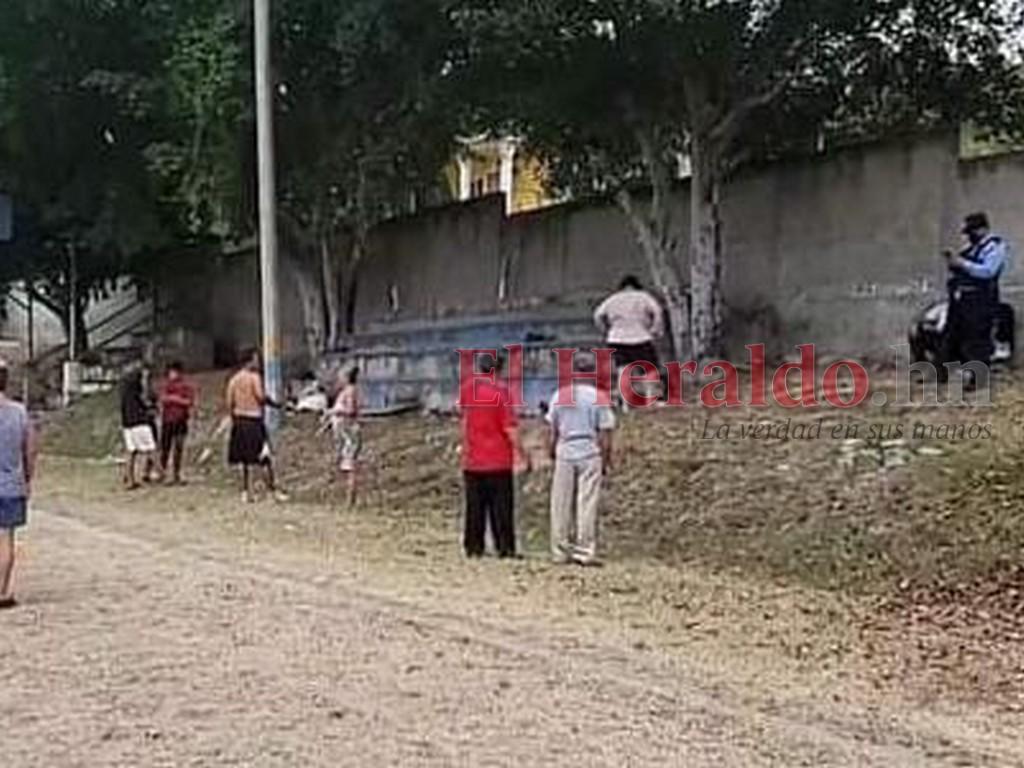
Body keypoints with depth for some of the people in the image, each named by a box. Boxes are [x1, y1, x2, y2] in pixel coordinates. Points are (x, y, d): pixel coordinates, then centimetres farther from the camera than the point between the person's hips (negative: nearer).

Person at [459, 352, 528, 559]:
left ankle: (473, 546, 12)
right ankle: (505, 547, 1)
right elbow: (510, 427, -13)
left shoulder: (467, 388, 2)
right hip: (498, 459, -4)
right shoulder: (500, 391, -12)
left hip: (472, 459, 4)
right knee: (501, 506, 1)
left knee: (474, 507, 10)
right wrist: (521, 454, -7)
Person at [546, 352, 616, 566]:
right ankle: (585, 551, -1)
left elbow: (552, 431, 7)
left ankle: (560, 551, 12)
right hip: (590, 454, -3)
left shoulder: (560, 395, 5)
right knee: (587, 504, 0)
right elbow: (604, 434, -6)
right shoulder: (600, 398, -5)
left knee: (561, 505, 8)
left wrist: (553, 454, 17)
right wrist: (606, 460, 2)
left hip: (565, 454, 3)